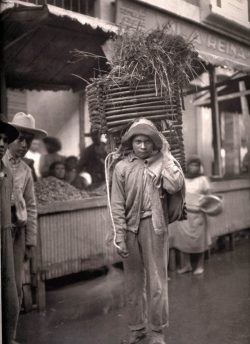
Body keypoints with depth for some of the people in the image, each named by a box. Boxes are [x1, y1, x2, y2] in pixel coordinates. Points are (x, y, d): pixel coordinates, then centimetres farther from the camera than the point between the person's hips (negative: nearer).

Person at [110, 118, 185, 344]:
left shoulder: (161, 163, 1)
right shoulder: (122, 167, 1)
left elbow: (175, 186, -18)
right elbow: (117, 205, -1)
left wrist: (166, 155, -9)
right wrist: (119, 236, -7)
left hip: (153, 225, -1)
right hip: (130, 227, 1)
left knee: (156, 280, 4)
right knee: (133, 281, 13)